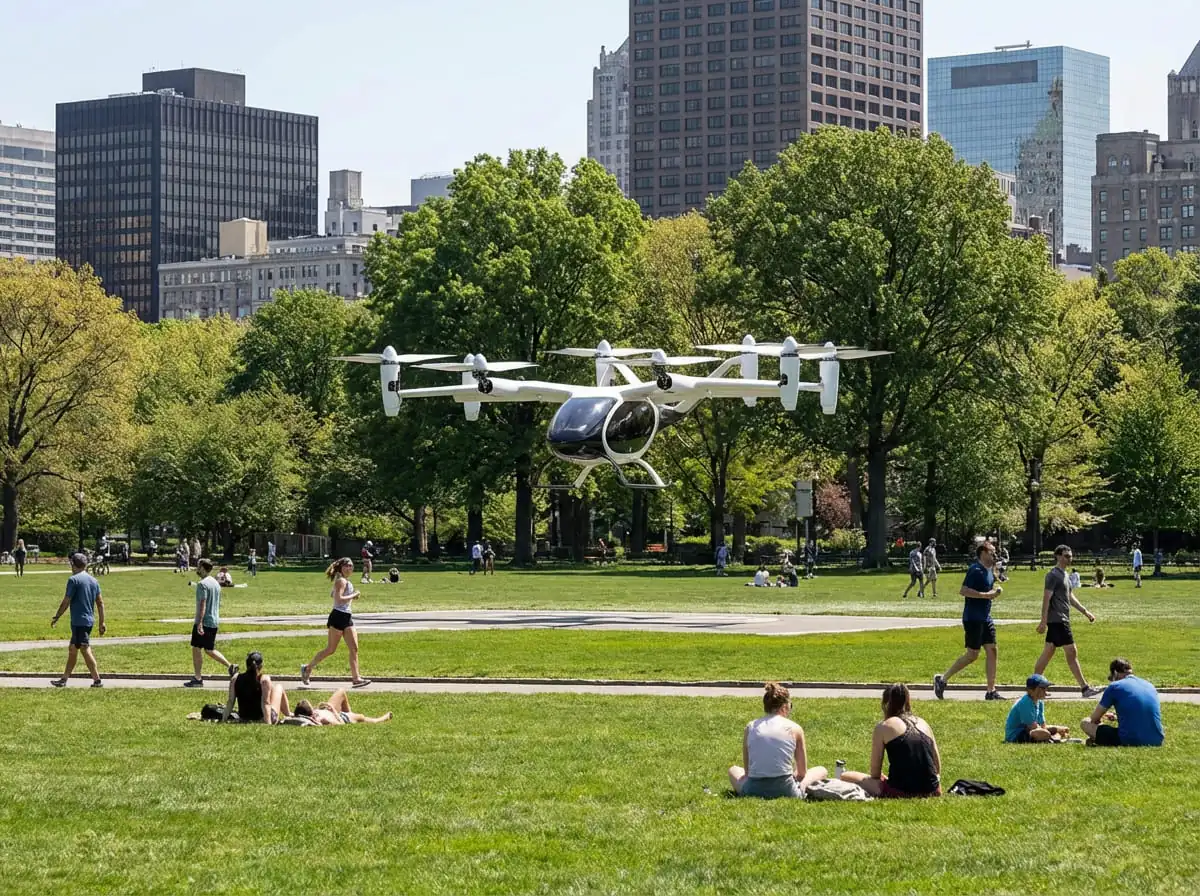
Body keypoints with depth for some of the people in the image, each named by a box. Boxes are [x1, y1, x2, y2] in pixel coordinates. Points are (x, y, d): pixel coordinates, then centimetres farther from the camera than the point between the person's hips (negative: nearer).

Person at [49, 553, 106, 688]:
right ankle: (64, 679, 17)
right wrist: (102, 622, 14)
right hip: (89, 620, 8)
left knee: (86, 650, -6)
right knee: (72, 649, 14)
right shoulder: (93, 581, 11)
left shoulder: (74, 580, -10)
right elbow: (100, 603, 11)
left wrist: (56, 618, 0)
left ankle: (97, 680, -9)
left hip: (78, 621, -8)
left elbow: (66, 602, -10)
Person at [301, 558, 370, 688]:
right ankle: (307, 668, 12)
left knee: (354, 648, 0)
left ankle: (356, 678, -3)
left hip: (347, 617, 10)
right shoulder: (341, 581, -13)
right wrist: (353, 596, -16)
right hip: (338, 616, -10)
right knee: (331, 649, -2)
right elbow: (339, 599, -25)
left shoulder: (346, 581, 16)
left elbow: (332, 594, 29)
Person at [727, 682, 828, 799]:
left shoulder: (750, 727, 8)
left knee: (733, 770, 36)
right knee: (822, 771, 26)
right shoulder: (794, 728, 2)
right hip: (785, 791, -1)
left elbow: (747, 770, 13)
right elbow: (802, 773, 8)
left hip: (754, 791, 1)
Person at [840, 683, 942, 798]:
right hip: (930, 792, 4)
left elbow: (875, 773, 5)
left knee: (846, 777, 9)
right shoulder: (923, 724, 16)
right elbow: (937, 768, 18)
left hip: (900, 792, -4)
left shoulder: (883, 727, 3)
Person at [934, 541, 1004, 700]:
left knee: (992, 651, 3)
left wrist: (995, 590, 7)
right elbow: (963, 590, -24)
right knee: (972, 655, -6)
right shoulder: (975, 570, -15)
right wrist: (986, 595, -23)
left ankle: (991, 691, 5)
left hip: (986, 618, 9)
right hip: (973, 619, -9)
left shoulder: (988, 571, 13)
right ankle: (942, 679, 6)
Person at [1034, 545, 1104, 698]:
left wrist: (1085, 611, 21)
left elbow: (1070, 597, 25)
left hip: (1062, 619, 10)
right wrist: (1043, 621, -22)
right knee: (1071, 653, -8)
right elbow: (1046, 598, -17)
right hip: (1058, 620, -10)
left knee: (1048, 653, 10)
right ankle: (1084, 688, -6)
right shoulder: (1053, 575, -13)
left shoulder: (1064, 574, 17)